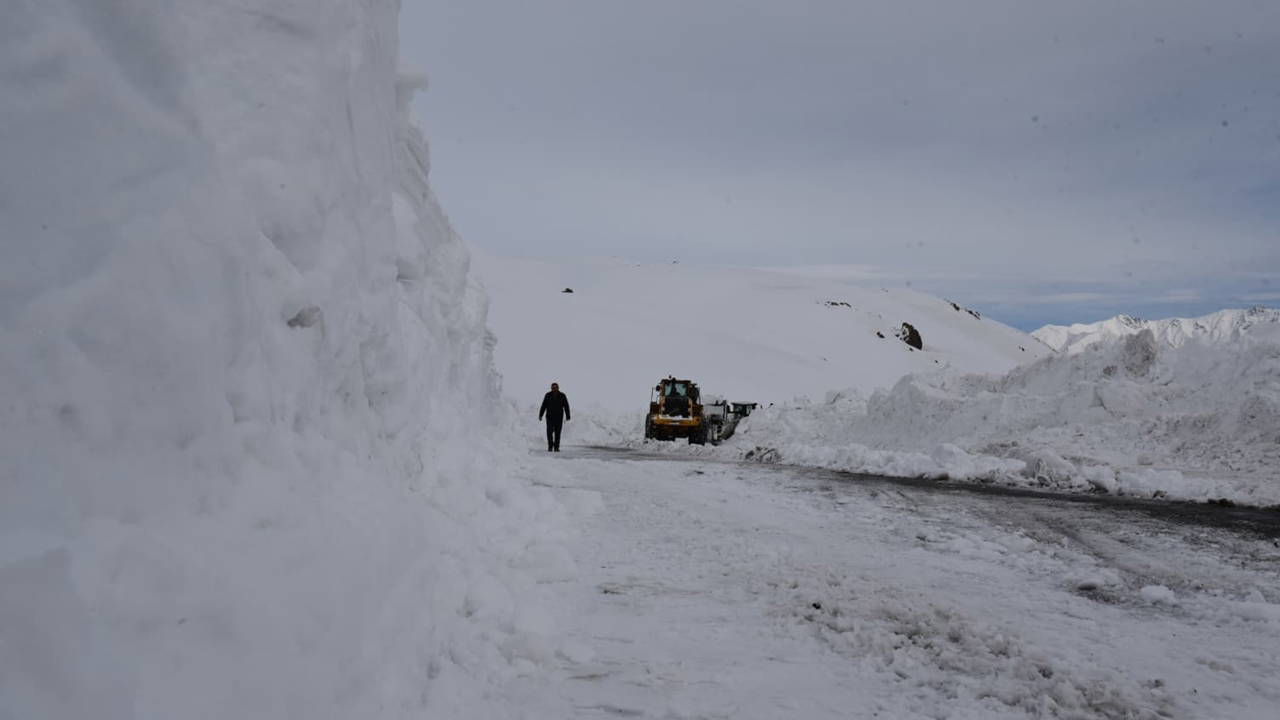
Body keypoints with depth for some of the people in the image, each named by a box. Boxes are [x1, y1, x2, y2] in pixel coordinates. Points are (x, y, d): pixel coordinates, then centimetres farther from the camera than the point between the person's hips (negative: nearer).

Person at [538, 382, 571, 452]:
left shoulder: (562, 396, -1)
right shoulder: (548, 395, 0)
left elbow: (566, 406, -1)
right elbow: (543, 406, 3)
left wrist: (567, 416, -9)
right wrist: (540, 415, -2)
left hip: (559, 417, 0)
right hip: (549, 416, 0)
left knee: (557, 432, 1)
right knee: (549, 432, -8)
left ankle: (556, 447, 8)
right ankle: (550, 447, 3)